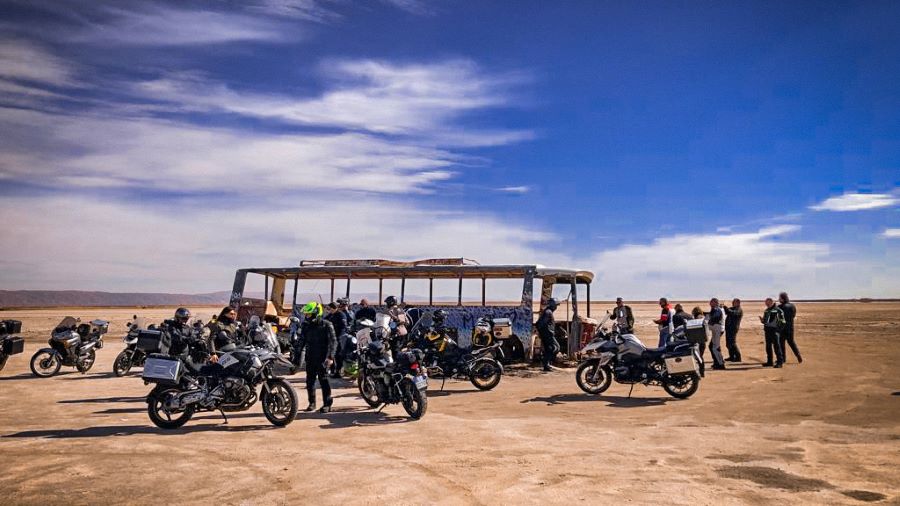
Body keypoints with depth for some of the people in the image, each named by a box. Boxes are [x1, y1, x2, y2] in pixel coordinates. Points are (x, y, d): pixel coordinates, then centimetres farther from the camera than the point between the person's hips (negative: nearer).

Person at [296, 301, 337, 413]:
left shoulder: (326, 325, -7)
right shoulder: (305, 325, 9)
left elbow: (333, 341, -9)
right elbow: (302, 341, 16)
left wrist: (330, 357, -17)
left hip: (322, 358, -5)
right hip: (310, 358, 5)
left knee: (323, 380, -6)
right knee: (310, 380, 8)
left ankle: (327, 404, 1)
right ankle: (312, 402, 22)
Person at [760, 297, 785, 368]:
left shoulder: (778, 310, -7)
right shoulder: (766, 311, 16)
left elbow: (782, 321, -8)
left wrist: (778, 329, -17)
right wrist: (762, 320, 1)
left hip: (774, 330, -7)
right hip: (767, 330, 7)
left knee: (777, 346, -5)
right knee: (768, 346, 11)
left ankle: (779, 362, -2)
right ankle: (769, 362, 18)